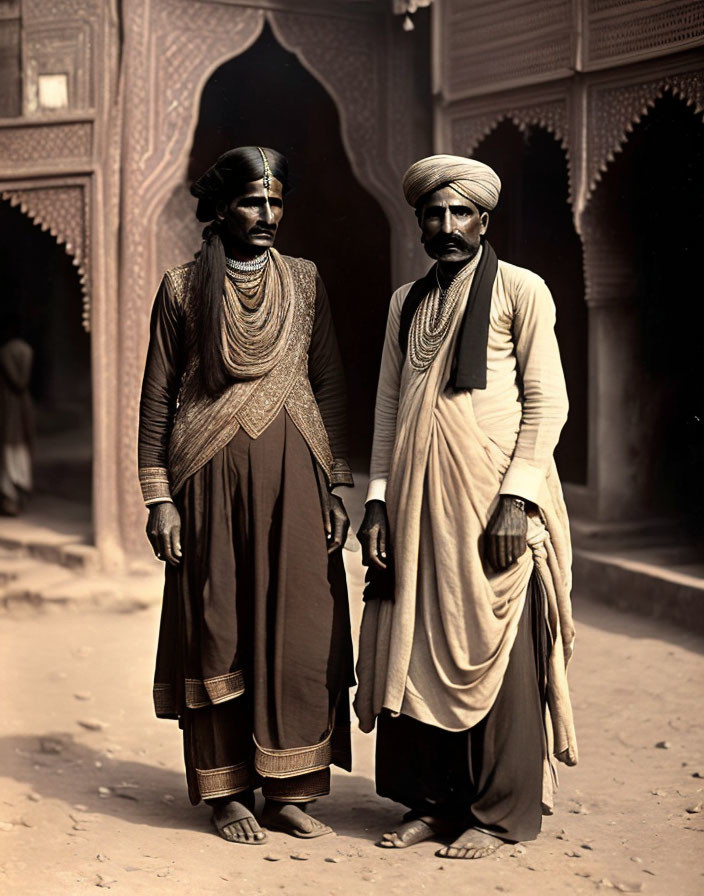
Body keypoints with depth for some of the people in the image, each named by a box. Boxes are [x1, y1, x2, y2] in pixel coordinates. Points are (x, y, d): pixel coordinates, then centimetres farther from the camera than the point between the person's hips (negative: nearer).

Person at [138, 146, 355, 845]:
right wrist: (158, 498, -3)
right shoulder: (182, 288, 3)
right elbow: (157, 395, 4)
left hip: (293, 476, 2)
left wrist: (337, 485, 4)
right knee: (218, 630, 1)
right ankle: (227, 790, 13)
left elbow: (329, 385, 10)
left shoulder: (304, 280, 9)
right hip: (212, 478, -2)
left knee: (298, 628, 0)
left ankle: (288, 790, 10)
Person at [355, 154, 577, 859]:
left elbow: (547, 402, -4)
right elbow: (388, 406, 16)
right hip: (416, 503, 5)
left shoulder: (520, 291, 1)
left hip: (491, 499, -5)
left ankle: (498, 814, 11)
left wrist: (517, 498, -13)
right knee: (414, 651, 5)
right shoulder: (406, 302, 17)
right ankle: (431, 802, 18)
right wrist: (377, 501, 7)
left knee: (492, 650, -1)